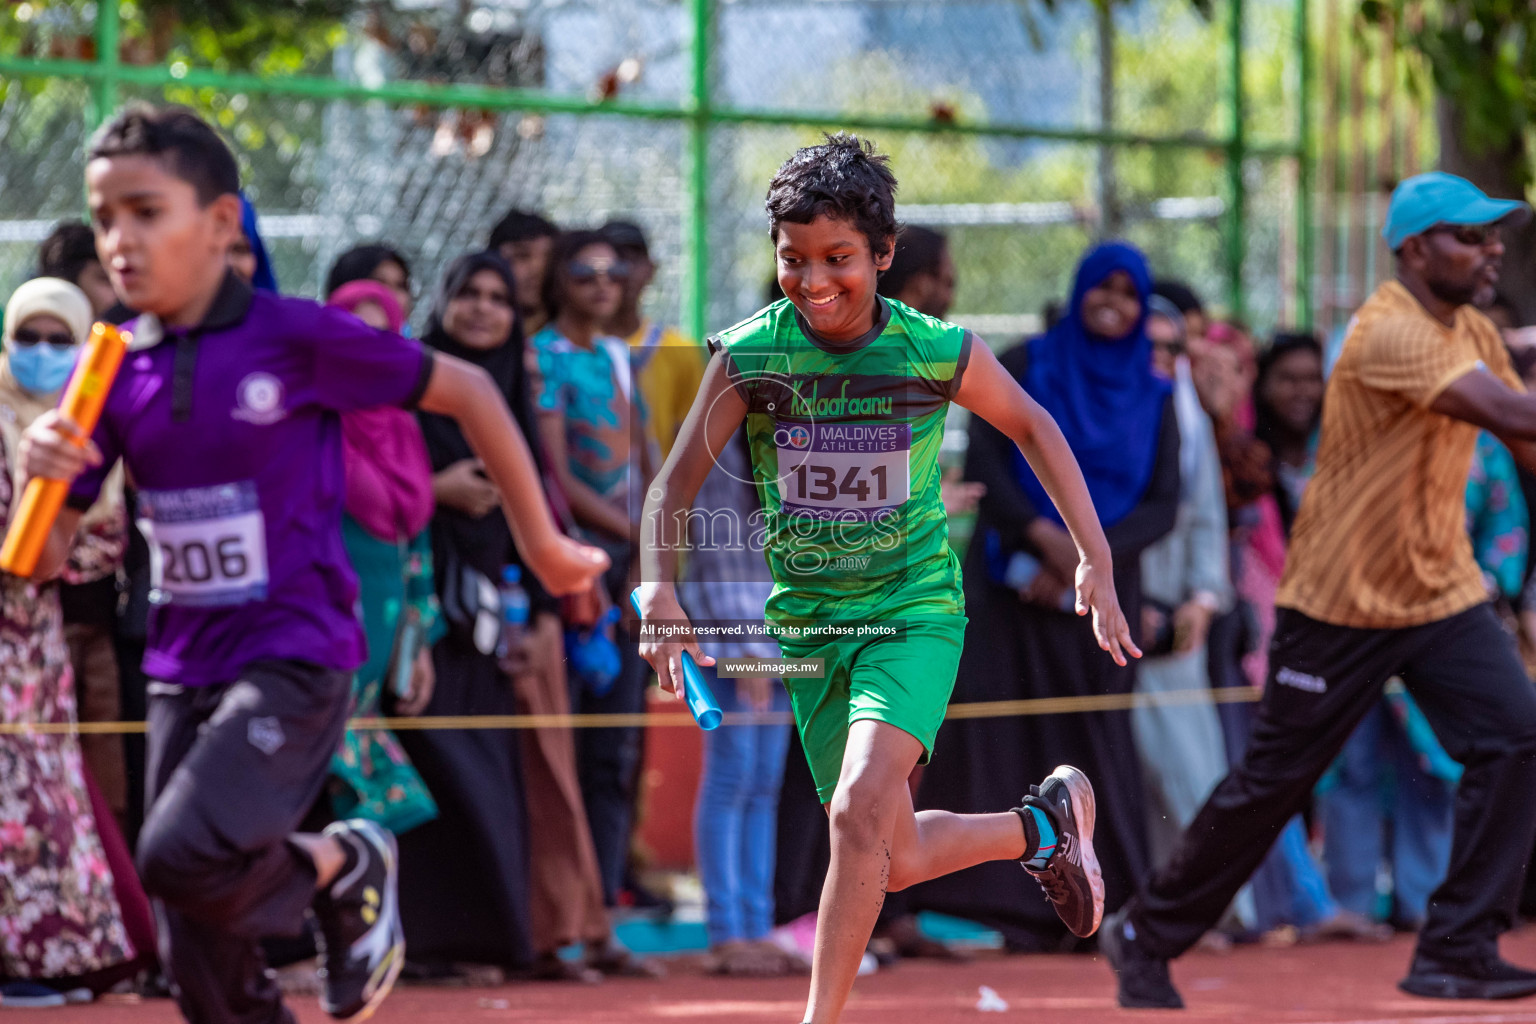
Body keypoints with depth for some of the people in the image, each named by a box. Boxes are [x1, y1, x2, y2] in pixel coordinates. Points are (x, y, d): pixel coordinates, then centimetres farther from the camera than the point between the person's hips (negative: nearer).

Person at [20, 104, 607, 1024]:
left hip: (293, 659, -5)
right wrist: (42, 476, -17)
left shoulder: (296, 338, -11)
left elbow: (465, 391, -1)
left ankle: (344, 867, 2)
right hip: (183, 666, 6)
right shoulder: (114, 372, 3)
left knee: (183, 853, -28)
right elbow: (43, 559, 6)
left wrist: (543, 543, 6)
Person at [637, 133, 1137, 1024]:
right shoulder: (749, 355, -11)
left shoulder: (939, 351, -12)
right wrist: (660, 591, -22)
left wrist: (1096, 561, 4)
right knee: (894, 861, 10)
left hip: (915, 613, -3)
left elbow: (1033, 426, 7)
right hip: (809, 623, 3)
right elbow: (675, 488, -4)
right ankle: (1047, 824, 38)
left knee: (860, 808, -27)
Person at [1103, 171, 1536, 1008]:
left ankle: (1456, 952, -8)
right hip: (1343, 598, -7)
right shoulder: (1391, 334, -22)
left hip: (1442, 593, 7)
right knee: (1275, 779, 2)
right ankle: (1147, 935, 20)